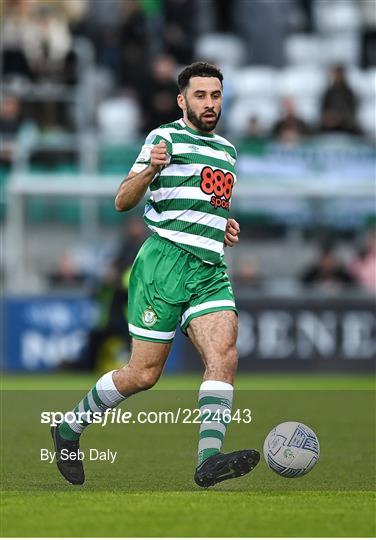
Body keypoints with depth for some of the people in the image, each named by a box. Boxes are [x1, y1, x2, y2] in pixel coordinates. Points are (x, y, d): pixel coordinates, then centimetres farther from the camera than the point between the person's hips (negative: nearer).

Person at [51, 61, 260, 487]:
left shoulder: (226, 150, 21)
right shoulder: (165, 138, 0)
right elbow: (122, 201, -5)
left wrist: (224, 226, 17)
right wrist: (149, 170, -24)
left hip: (211, 272, 6)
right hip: (164, 264, -6)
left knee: (224, 356, -19)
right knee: (143, 374, -3)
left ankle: (209, 460, -30)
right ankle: (70, 428, 19)